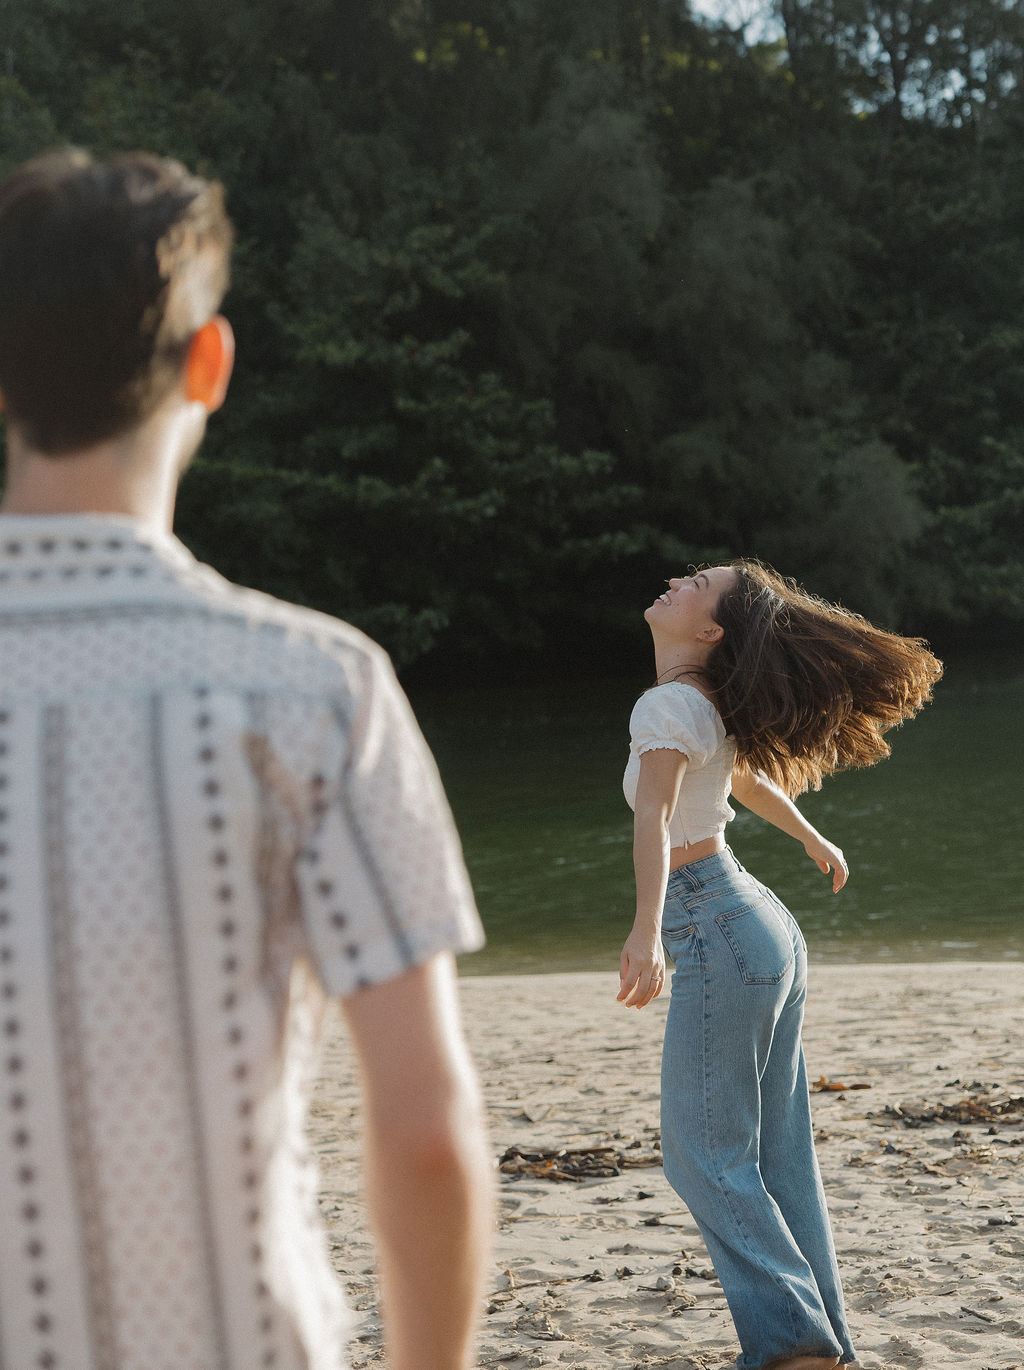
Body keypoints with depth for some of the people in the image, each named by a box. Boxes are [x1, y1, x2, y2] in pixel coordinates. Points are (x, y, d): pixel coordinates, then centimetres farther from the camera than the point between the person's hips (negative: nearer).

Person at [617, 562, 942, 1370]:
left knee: (703, 1152, -4)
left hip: (719, 936, -9)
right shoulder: (706, 703, 11)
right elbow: (747, 776, 30)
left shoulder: (669, 705, -15)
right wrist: (814, 841, 49)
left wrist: (645, 929, -45)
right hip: (765, 931, 9)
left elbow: (655, 817, -31)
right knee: (776, 1155, 11)